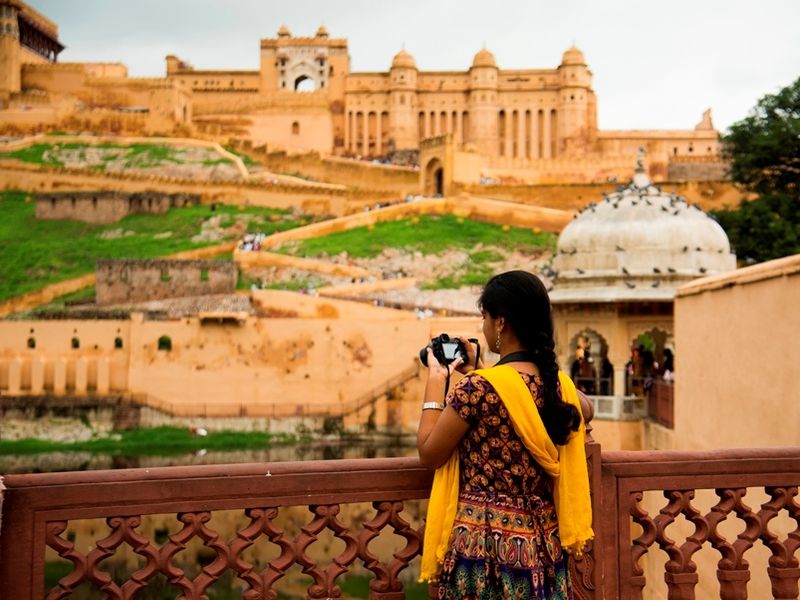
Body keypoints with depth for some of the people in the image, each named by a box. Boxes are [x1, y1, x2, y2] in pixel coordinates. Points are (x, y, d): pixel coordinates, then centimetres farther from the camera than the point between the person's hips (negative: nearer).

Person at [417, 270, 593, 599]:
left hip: (486, 544, -6)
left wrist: (436, 380, 2)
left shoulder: (477, 387, -18)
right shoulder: (561, 384, 2)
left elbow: (429, 453, -7)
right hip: (543, 543, 6)